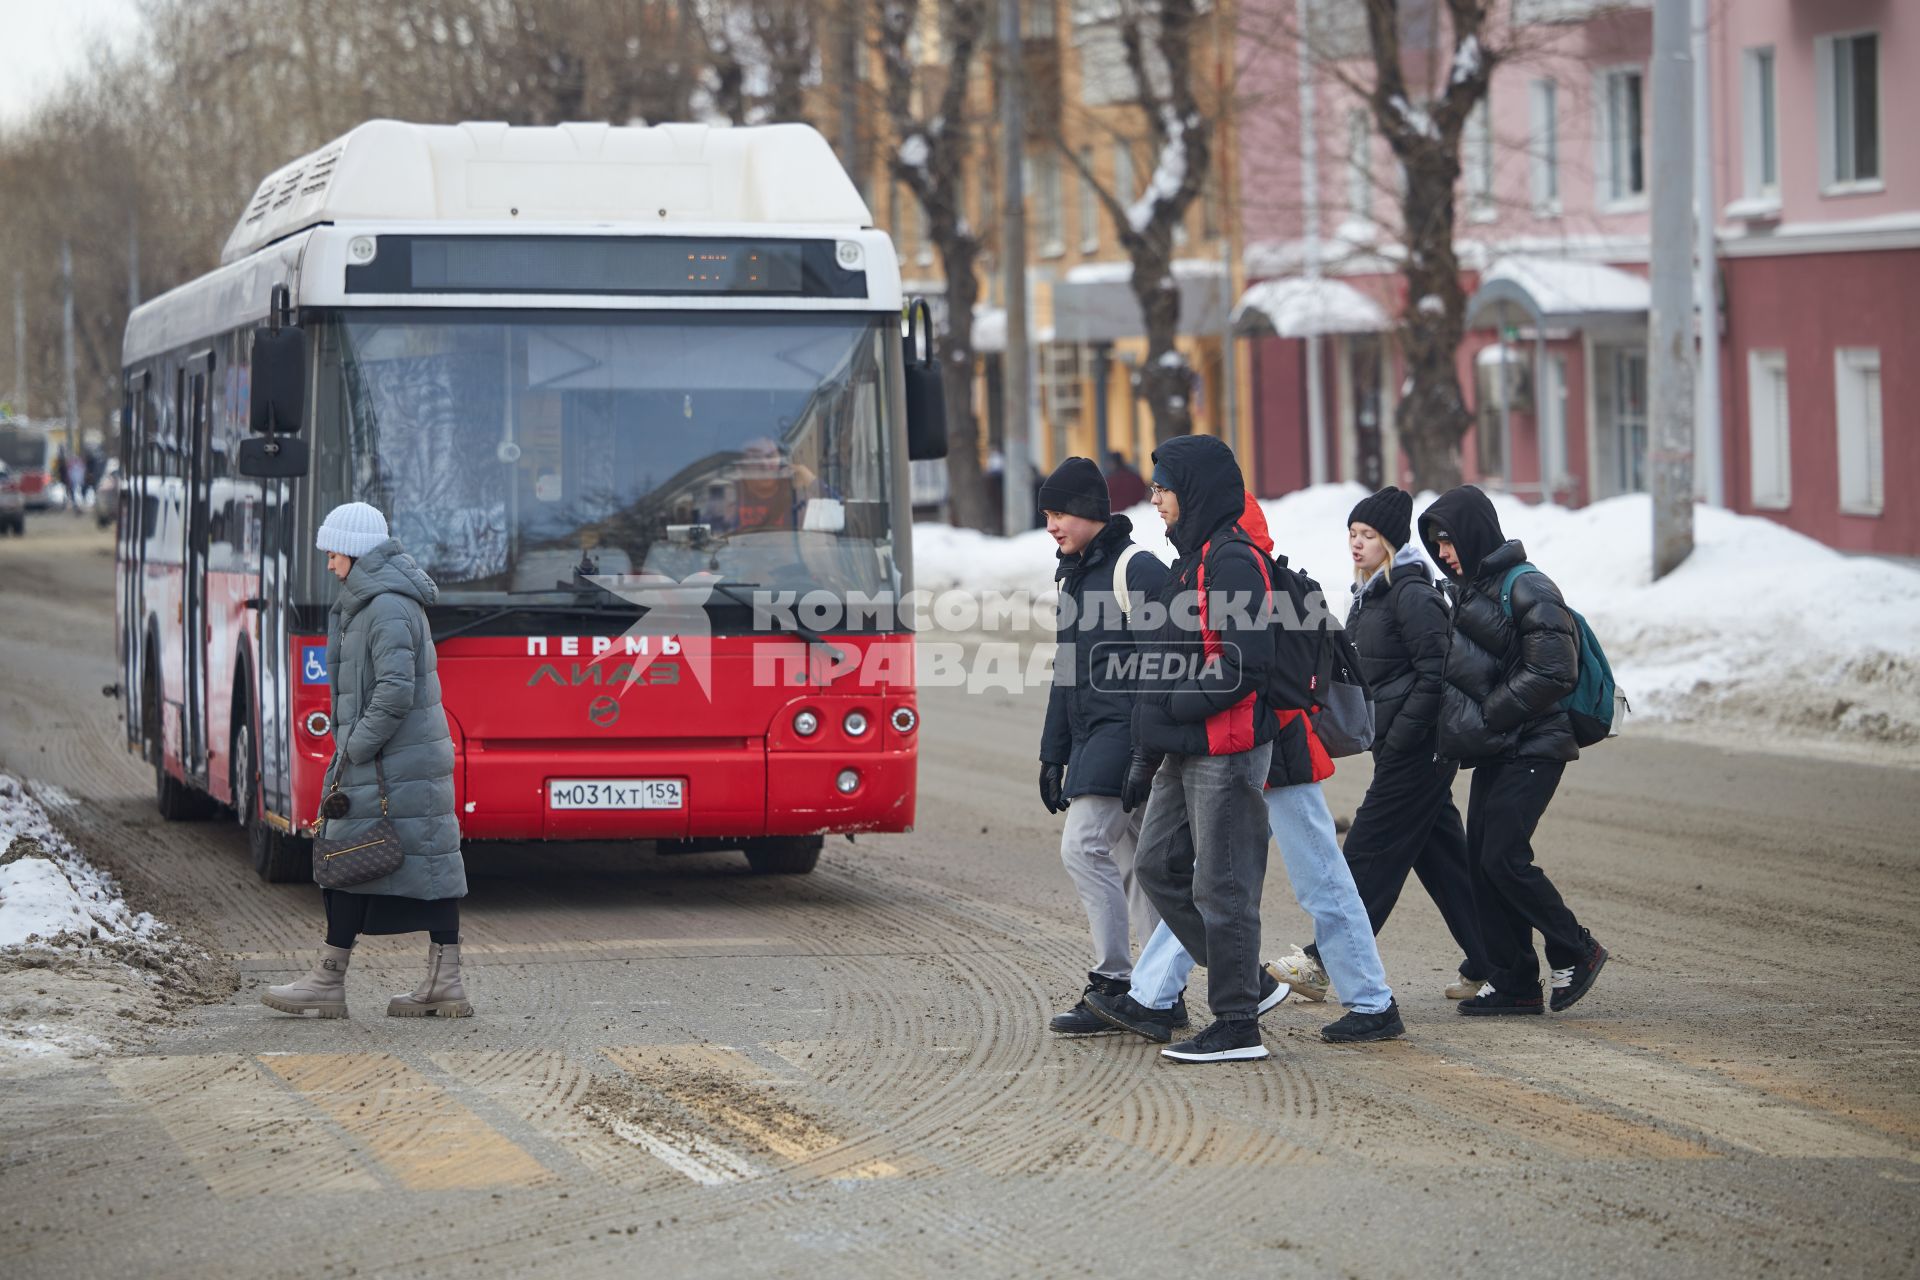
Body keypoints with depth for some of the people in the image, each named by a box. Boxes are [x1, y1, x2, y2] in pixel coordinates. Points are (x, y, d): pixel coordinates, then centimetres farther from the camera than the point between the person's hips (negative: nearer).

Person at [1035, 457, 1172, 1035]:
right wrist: (1053, 753, 21)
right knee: (1134, 859, 9)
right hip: (1092, 738, 9)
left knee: (1084, 845, -15)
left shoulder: (1138, 570, -11)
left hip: (1128, 729, -9)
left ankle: (1113, 983, -12)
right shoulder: (1074, 577, 18)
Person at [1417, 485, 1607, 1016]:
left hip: (1534, 746, -9)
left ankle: (1575, 951, 4)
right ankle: (1512, 982, 10)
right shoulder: (1464, 589, 13)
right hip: (1494, 750, 9)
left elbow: (1552, 673, -20)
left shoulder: (1525, 588, -14)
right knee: (1480, 860, 4)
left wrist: (1487, 714, -16)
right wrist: (1459, 720, 6)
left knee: (1502, 857, -13)